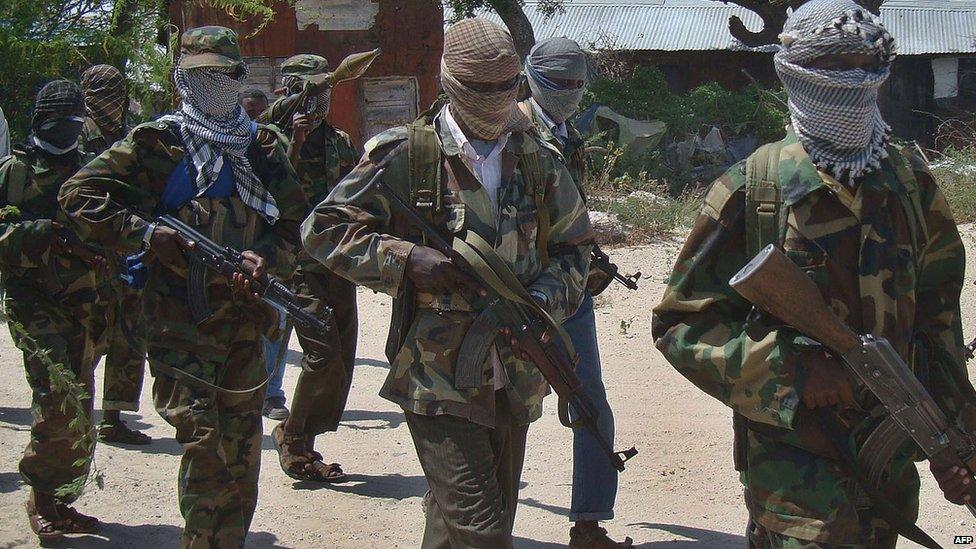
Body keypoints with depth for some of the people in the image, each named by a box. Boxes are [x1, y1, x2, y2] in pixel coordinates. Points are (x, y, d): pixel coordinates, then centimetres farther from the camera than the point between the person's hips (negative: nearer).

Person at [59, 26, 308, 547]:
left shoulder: (263, 147, 14)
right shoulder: (158, 142, 1)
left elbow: (295, 225, 14)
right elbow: (79, 196, -2)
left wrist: (265, 256, -7)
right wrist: (146, 234, -13)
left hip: (245, 319, 5)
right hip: (181, 321, -5)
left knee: (242, 450, 8)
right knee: (205, 444, -13)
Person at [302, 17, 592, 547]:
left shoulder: (536, 160, 8)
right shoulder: (406, 155, -6)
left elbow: (571, 245, 16)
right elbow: (323, 228, -3)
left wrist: (545, 299, -5)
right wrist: (409, 259, -15)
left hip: (514, 378, 5)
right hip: (438, 375, -5)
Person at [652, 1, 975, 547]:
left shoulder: (910, 183, 7)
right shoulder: (753, 189, -6)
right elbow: (681, 322, -6)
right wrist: (790, 368, -18)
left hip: (892, 457, 5)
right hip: (792, 456, -5)